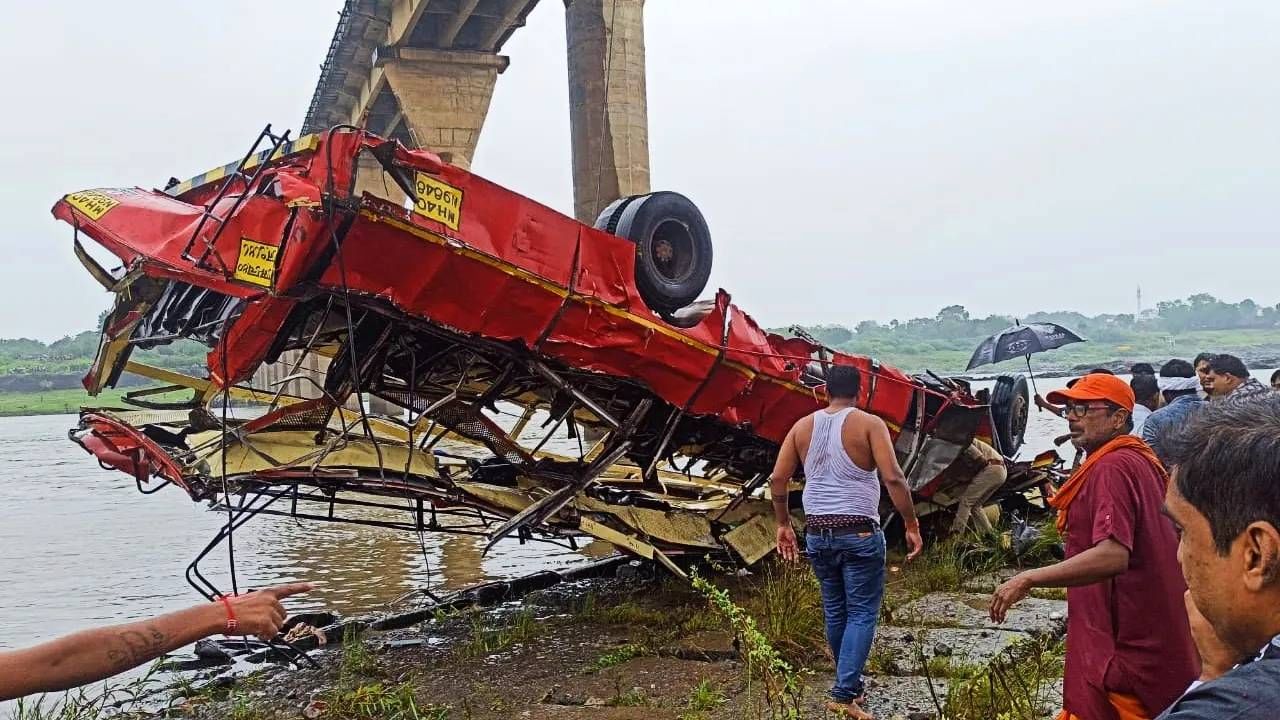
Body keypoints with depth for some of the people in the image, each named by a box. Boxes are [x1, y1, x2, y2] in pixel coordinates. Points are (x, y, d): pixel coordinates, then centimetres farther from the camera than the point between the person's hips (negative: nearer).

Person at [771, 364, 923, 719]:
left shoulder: (802, 426, 6)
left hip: (817, 533, 5)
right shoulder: (869, 424, -7)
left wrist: (783, 524, 15)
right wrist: (912, 526, -8)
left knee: (835, 611, 17)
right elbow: (893, 478, -16)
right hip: (859, 533, -5)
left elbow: (777, 479, 5)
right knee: (862, 613, 2)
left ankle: (851, 685, 29)